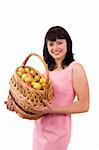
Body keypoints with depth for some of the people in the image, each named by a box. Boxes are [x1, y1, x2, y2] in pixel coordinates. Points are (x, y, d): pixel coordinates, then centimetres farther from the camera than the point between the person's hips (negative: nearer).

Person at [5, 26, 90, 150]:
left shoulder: (75, 68, -13)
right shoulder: (47, 68, 6)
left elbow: (84, 105, -16)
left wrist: (53, 110, -24)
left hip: (57, 129, -6)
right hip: (39, 125, 6)